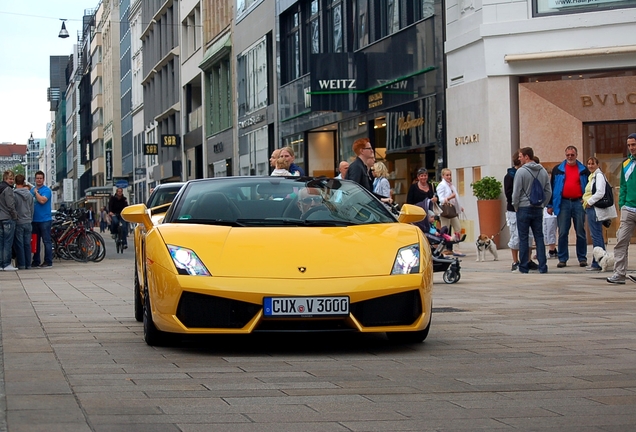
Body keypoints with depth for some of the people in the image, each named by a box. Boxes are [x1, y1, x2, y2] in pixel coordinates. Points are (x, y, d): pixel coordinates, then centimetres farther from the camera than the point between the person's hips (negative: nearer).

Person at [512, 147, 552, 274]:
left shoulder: (521, 171, -11)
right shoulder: (543, 171, 7)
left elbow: (516, 192, -10)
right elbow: (549, 191, 10)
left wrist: (515, 206, 3)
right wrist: (542, 205, 15)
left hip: (524, 208, -5)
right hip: (538, 209, 5)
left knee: (523, 238, 1)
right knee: (539, 237, 6)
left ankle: (524, 267, 3)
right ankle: (543, 266, 2)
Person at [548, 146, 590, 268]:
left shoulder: (583, 170, 9)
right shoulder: (558, 170, 9)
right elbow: (551, 187, 9)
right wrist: (550, 205, 4)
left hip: (578, 203, 0)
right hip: (563, 203, 0)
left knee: (581, 233, 2)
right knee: (562, 233, 0)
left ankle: (582, 258, 9)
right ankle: (562, 259, 4)